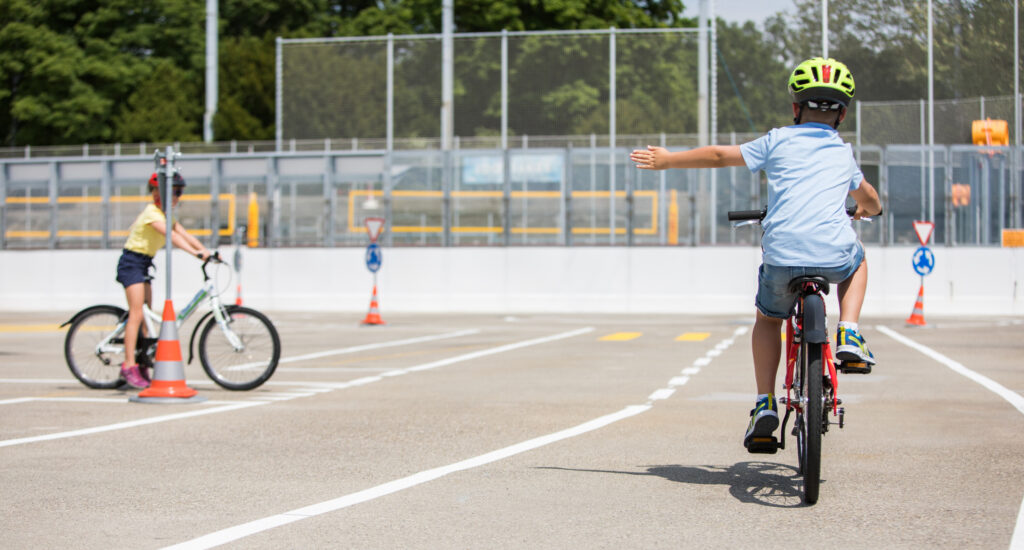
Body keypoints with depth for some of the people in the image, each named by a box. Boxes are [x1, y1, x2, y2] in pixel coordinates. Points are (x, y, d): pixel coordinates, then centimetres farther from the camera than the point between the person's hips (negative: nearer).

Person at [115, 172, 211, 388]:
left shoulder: (166, 215, 11)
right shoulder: (152, 213, -18)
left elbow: (185, 235, 3)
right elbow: (171, 236, -33)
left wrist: (206, 251, -10)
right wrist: (195, 252, -42)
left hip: (143, 265, 10)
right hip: (131, 262, -10)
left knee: (146, 315, 7)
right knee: (136, 313, -15)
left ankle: (140, 367, 12)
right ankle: (129, 366, -16)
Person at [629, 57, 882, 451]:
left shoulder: (778, 141, 14)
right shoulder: (843, 153, 22)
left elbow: (719, 155, 15)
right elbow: (869, 200, 40)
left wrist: (665, 160, 27)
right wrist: (868, 209, 65)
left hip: (782, 255, -1)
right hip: (834, 255, 1)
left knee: (768, 319, 26)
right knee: (857, 262, 37)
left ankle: (765, 403, 13)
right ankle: (848, 335, 14)